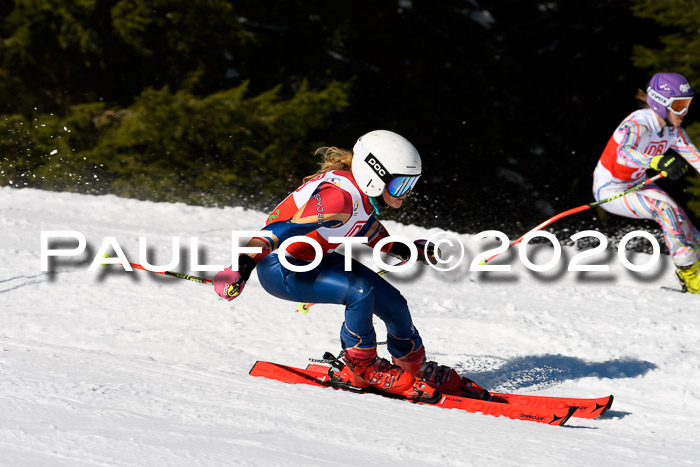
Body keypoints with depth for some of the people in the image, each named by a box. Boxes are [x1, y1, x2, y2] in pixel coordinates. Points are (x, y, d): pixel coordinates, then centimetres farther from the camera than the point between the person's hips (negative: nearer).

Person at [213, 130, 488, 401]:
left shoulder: (364, 197, -3)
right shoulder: (341, 196, -32)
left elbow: (379, 240, 17)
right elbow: (286, 229, -40)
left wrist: (418, 251, 6)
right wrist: (243, 266, -51)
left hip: (316, 260, 9)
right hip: (279, 269, -9)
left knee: (393, 304, 3)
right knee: (360, 291, -30)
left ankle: (417, 372, 25)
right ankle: (362, 369, -9)